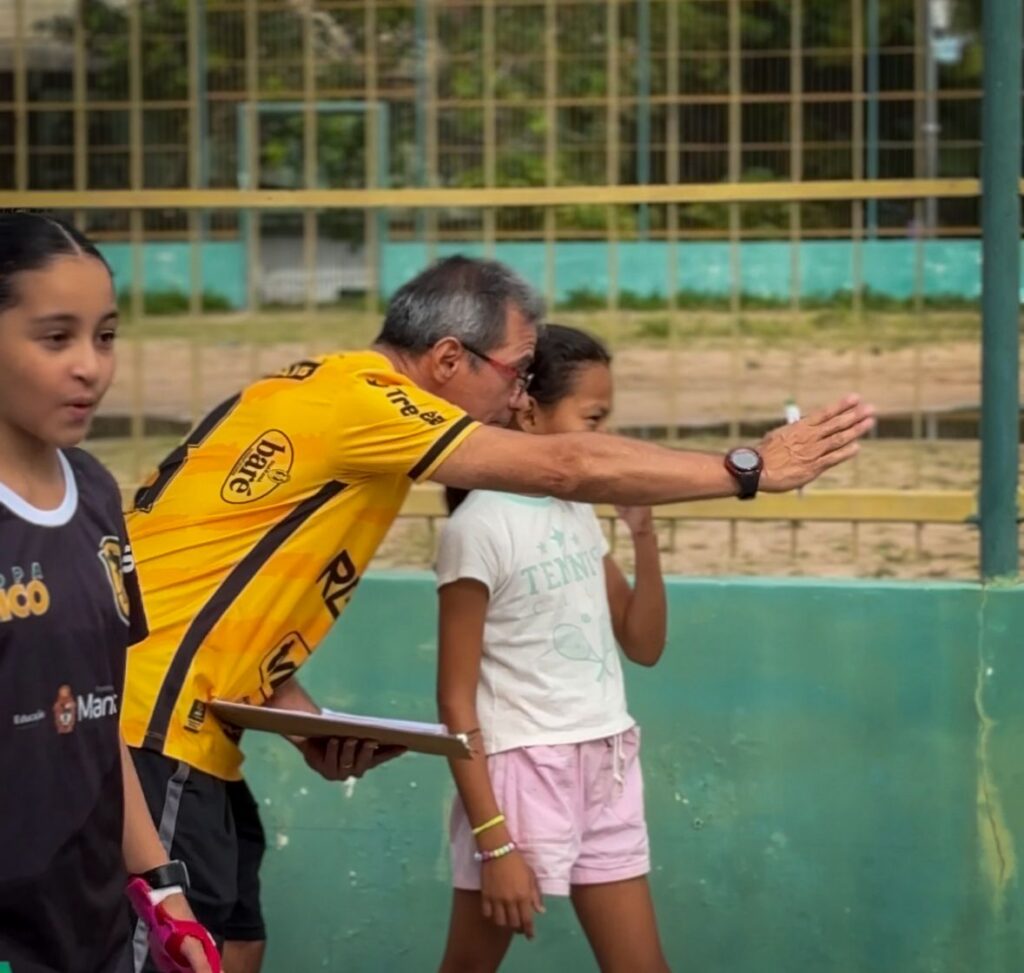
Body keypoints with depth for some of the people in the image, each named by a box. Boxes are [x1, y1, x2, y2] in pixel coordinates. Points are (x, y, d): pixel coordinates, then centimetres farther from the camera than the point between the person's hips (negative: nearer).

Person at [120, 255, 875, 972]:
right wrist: (749, 470, -11)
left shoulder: (340, 406, 15)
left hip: (188, 721, 10)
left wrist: (307, 723, 5)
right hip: (154, 718, -10)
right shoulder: (354, 398, -16)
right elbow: (565, 469, -17)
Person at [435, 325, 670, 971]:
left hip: (607, 767, 7)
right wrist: (495, 841, -17)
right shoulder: (481, 526, -12)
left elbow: (645, 645, 14)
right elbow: (456, 700, -13)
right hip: (521, 769, -7)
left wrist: (644, 532, 0)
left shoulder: (579, 512, 9)